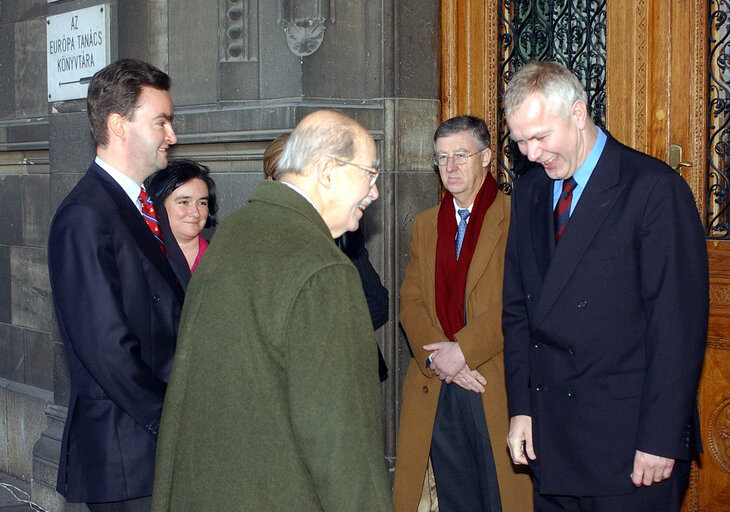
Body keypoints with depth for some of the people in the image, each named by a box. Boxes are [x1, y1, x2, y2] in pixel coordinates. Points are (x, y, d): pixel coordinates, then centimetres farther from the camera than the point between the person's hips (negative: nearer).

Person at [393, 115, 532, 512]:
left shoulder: (516, 218, -3)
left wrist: (463, 349, -16)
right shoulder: (425, 225, 17)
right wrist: (435, 356, -8)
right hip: (436, 393, 5)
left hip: (498, 390, -5)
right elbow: (410, 300, 9)